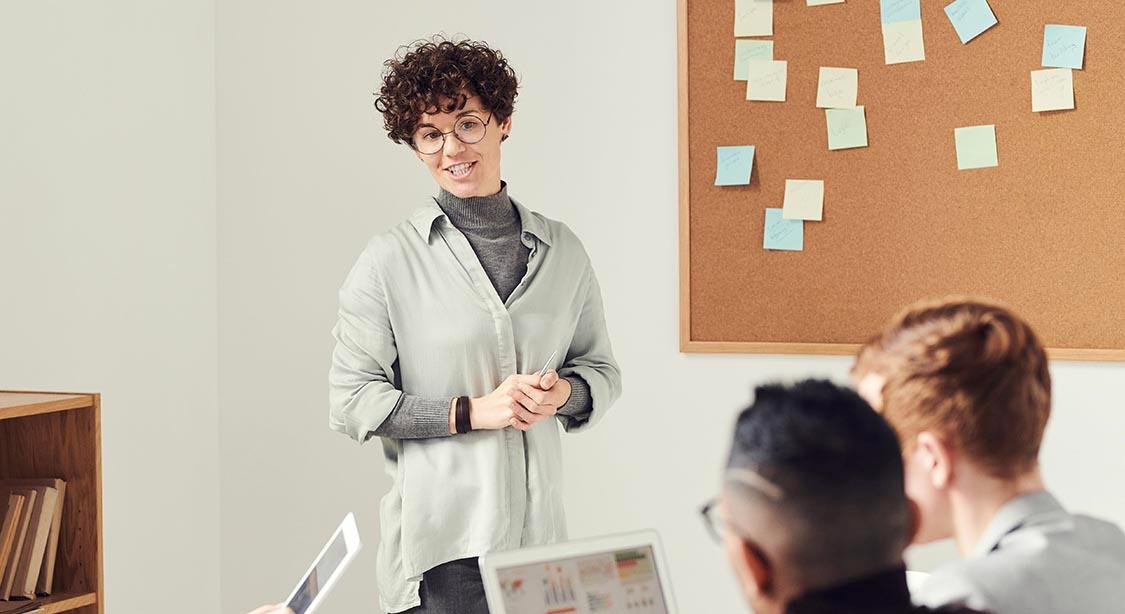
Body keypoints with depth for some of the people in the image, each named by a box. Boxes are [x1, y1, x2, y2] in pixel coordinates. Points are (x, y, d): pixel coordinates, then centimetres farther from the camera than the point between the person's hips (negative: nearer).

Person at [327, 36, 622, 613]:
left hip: (539, 532, 4)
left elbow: (602, 370, 17)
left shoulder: (561, 251, 9)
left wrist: (563, 392, -5)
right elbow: (351, 402, -5)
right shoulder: (390, 260, -3)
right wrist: (472, 411, -13)